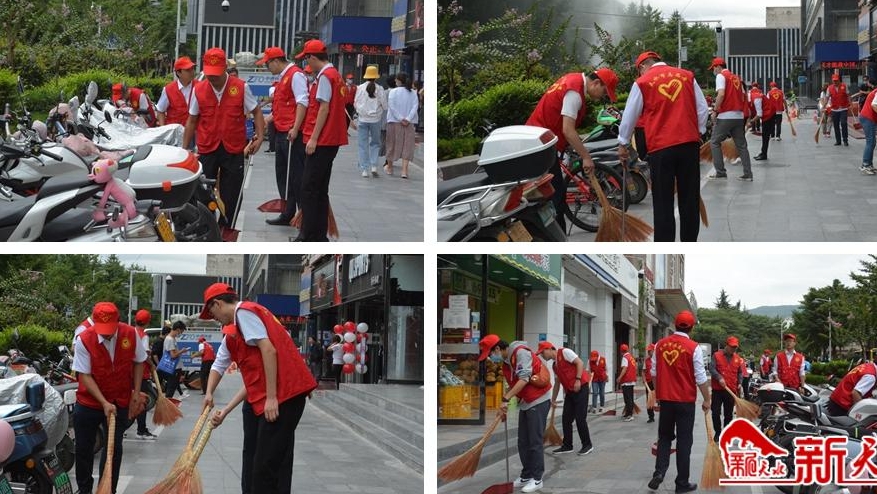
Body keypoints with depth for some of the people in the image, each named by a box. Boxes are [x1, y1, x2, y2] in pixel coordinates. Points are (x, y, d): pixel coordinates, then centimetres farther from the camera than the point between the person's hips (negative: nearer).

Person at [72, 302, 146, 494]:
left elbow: (138, 362, 3)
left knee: (114, 449, 7)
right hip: (88, 403, -1)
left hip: (120, 404, 1)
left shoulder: (130, 334, -13)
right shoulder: (84, 340, -19)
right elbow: (85, 376, -17)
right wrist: (104, 403, -22)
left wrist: (136, 393, -2)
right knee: (83, 449, 11)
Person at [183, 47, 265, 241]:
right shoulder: (199, 90, 1)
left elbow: (256, 112, 4)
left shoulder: (241, 87, -5)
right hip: (207, 150, 1)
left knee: (231, 192, 7)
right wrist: (184, 148, 9)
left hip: (234, 150, -1)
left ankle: (229, 227, 23)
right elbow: (192, 121, 9)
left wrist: (260, 137, -8)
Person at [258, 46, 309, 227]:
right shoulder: (283, 78, 21)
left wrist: (295, 128, -24)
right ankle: (288, 214, 20)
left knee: (296, 176, -7)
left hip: (292, 135, -10)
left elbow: (302, 103, -19)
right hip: (281, 134, 10)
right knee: (283, 175, 12)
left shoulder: (295, 75, -9)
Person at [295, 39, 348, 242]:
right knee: (320, 189, 14)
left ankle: (308, 236, -5)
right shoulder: (334, 74, 15)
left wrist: (313, 138, -17)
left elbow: (324, 108, -18)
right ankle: (319, 235, 18)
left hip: (321, 141, -10)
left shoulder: (324, 76, -13)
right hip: (331, 141, 10)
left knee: (309, 188, -6)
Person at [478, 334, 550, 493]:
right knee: (523, 443, 10)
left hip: (538, 401, -9)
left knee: (535, 442, -5)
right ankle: (526, 476, 19)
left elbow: (524, 379, -27)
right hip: (525, 403, 9)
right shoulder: (506, 362, 9)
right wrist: (503, 406, 2)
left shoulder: (521, 352, -18)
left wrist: (506, 400, -28)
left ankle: (537, 479, 2)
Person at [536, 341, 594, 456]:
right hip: (569, 391, 9)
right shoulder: (555, 365, 18)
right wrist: (553, 400, 26)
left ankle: (587, 445, 4)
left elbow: (580, 362, -15)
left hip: (581, 388, -9)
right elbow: (557, 383, 24)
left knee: (580, 418, -7)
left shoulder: (565, 352, -7)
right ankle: (567, 445, 14)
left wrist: (578, 379, -22)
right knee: (566, 419, 7)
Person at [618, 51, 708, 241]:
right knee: (690, 198, 10)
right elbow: (702, 109, 10)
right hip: (690, 144, 3)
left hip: (661, 146, -3)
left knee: (663, 202, 1)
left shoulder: (642, 83, 3)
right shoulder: (687, 76, 11)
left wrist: (623, 143, 20)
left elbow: (629, 117, 9)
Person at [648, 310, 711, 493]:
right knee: (684, 441, 5)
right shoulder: (693, 347, -12)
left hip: (665, 398, 3)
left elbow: (654, 372, 8)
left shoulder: (660, 344, 0)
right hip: (685, 400, -3)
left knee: (664, 436, 16)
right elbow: (701, 378, -10)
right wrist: (707, 400, 2)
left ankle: (659, 471, 0)